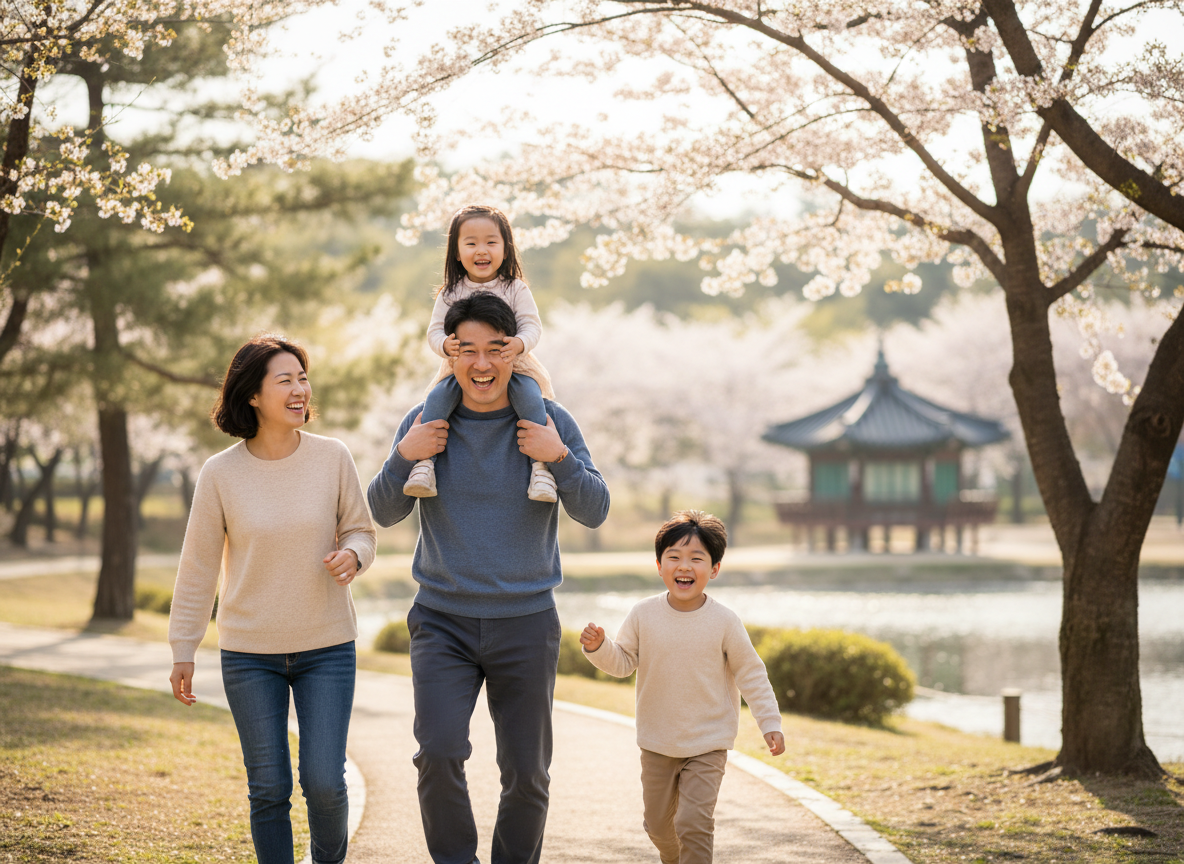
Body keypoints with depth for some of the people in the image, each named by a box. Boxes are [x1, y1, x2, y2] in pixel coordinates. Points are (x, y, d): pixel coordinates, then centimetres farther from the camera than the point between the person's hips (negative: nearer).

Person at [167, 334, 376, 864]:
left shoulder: (332, 458, -5)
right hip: (250, 654, 0)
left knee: (324, 781, -4)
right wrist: (183, 651, 2)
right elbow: (198, 567, 0)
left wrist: (351, 555, -17)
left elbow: (361, 531, 7)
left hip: (326, 647, 0)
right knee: (269, 788, 3)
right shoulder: (221, 473, -7)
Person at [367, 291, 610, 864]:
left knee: (527, 774, 6)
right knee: (439, 753, -17)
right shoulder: (425, 422, 1)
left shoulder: (550, 423, -1)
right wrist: (405, 457, -14)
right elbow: (384, 513, 4)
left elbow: (594, 512, -4)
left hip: (526, 623, 0)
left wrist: (559, 458, -20)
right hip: (443, 621, 0)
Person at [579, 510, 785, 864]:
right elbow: (623, 662, 0)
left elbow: (750, 673, -4)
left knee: (694, 822, -14)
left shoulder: (724, 621, -11)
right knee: (658, 822, 16)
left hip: (707, 745, -3)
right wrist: (598, 647, -20)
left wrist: (770, 722, -8)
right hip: (657, 744, 3)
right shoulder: (643, 615, -8)